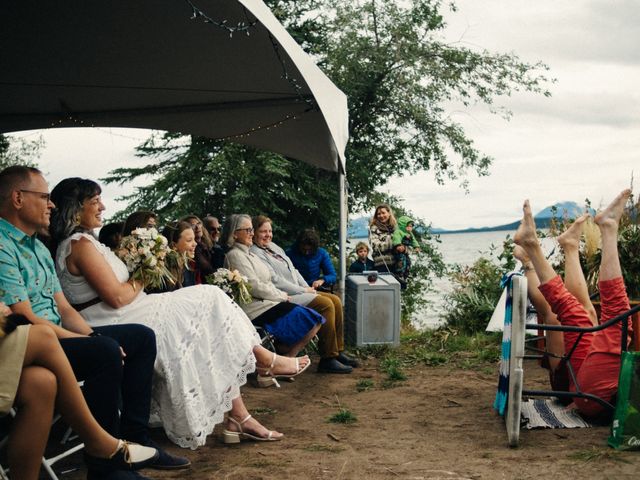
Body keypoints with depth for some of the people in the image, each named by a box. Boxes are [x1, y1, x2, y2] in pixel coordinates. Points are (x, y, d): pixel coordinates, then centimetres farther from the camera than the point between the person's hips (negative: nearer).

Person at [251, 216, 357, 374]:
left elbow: (293, 270, 21)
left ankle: (338, 351, 0)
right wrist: (303, 290, -12)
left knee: (335, 300, -4)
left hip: (298, 291, 10)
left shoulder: (274, 247, 18)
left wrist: (308, 288, 6)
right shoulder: (255, 254, -12)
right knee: (326, 304, -23)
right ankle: (327, 359, -18)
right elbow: (275, 281, -17)